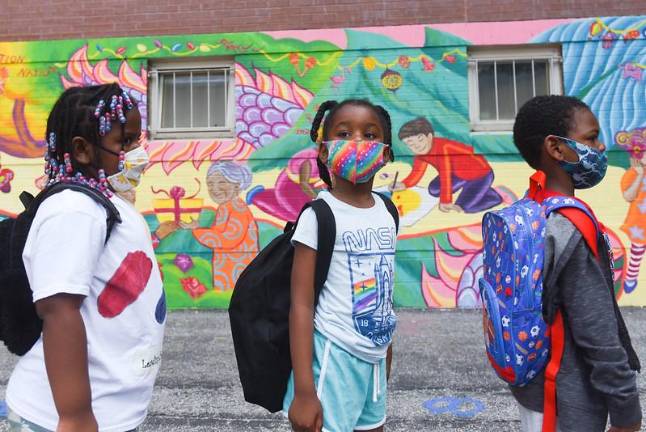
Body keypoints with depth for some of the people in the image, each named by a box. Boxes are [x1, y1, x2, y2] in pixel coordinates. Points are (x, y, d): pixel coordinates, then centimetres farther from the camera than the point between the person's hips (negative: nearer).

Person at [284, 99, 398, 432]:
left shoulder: (386, 213, 5)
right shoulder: (319, 215, -14)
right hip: (333, 358, -6)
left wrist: (386, 367, 17)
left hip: (374, 360, 6)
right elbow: (301, 304, -15)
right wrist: (304, 390, -18)